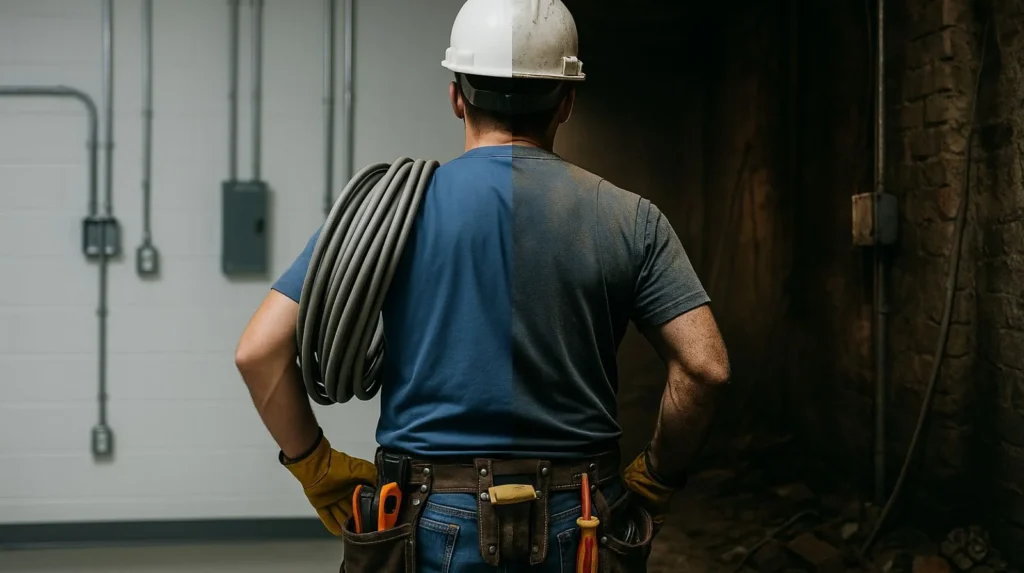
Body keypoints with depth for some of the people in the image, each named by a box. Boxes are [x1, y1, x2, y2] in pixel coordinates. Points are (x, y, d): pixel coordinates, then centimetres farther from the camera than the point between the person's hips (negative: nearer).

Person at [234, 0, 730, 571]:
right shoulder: (630, 219, -1)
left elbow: (260, 352, -8)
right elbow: (705, 366, -8)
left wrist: (319, 470, 3)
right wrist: (654, 481, 6)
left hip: (435, 525, -1)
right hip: (576, 526, 1)